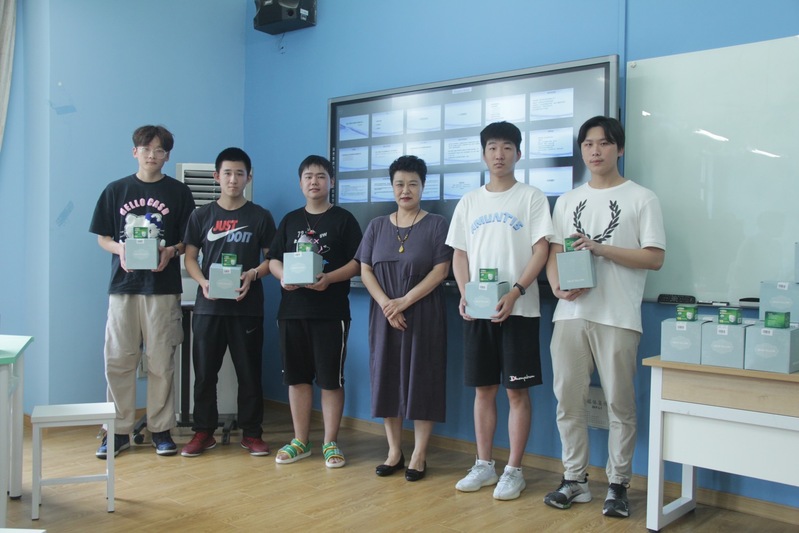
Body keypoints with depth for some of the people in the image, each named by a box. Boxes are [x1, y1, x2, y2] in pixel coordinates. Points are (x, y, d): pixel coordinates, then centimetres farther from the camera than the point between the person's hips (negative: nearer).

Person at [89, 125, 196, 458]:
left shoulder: (178, 192, 5)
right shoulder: (116, 190, 8)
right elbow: (102, 237, 10)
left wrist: (171, 251, -14)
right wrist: (120, 249, -11)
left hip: (163, 287, -1)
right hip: (124, 284, 1)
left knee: (161, 362, 3)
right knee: (118, 360, 2)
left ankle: (161, 429, 14)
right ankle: (119, 430, 14)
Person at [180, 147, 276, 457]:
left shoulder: (260, 216, 5)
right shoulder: (202, 216, 8)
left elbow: (271, 257, 4)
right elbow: (189, 256, 7)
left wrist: (253, 274, -15)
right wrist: (203, 282, -11)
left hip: (247, 306, -1)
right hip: (208, 306, 1)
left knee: (249, 371, 3)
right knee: (204, 371, 6)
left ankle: (251, 432, 14)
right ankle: (203, 431, 18)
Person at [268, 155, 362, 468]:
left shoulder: (343, 219, 2)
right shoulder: (290, 220, 13)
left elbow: (357, 263, -4)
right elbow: (273, 260, 12)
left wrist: (329, 278, -19)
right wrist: (282, 276, -10)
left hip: (331, 311, -4)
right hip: (292, 310, 4)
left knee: (331, 379, 1)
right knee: (297, 377, 9)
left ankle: (330, 443, 13)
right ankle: (300, 441, 21)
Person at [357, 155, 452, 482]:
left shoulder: (436, 225, -1)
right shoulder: (377, 226, 10)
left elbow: (441, 270, -10)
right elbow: (365, 271, 4)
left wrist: (405, 301, -17)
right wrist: (386, 304, -11)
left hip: (424, 315, -3)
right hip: (384, 315, 4)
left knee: (421, 379, 0)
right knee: (386, 378, 6)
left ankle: (419, 455, 10)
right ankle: (394, 451, 17)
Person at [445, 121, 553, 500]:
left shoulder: (531, 198, 1)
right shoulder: (469, 202, 12)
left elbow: (541, 251, -6)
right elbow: (459, 254, 13)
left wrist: (515, 292, -18)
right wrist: (464, 295, -4)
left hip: (518, 309, -4)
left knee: (517, 391, 1)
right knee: (483, 388, 10)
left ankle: (513, 470, 12)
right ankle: (484, 466, 21)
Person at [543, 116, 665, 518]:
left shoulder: (641, 198, 3)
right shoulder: (568, 200, 16)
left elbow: (654, 258, -4)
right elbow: (554, 253, 13)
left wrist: (600, 248, -13)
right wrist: (557, 285, -8)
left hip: (617, 317, -4)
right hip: (570, 314, 4)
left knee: (620, 403, 2)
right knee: (568, 400, 6)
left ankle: (618, 484, 15)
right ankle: (575, 480, 19)